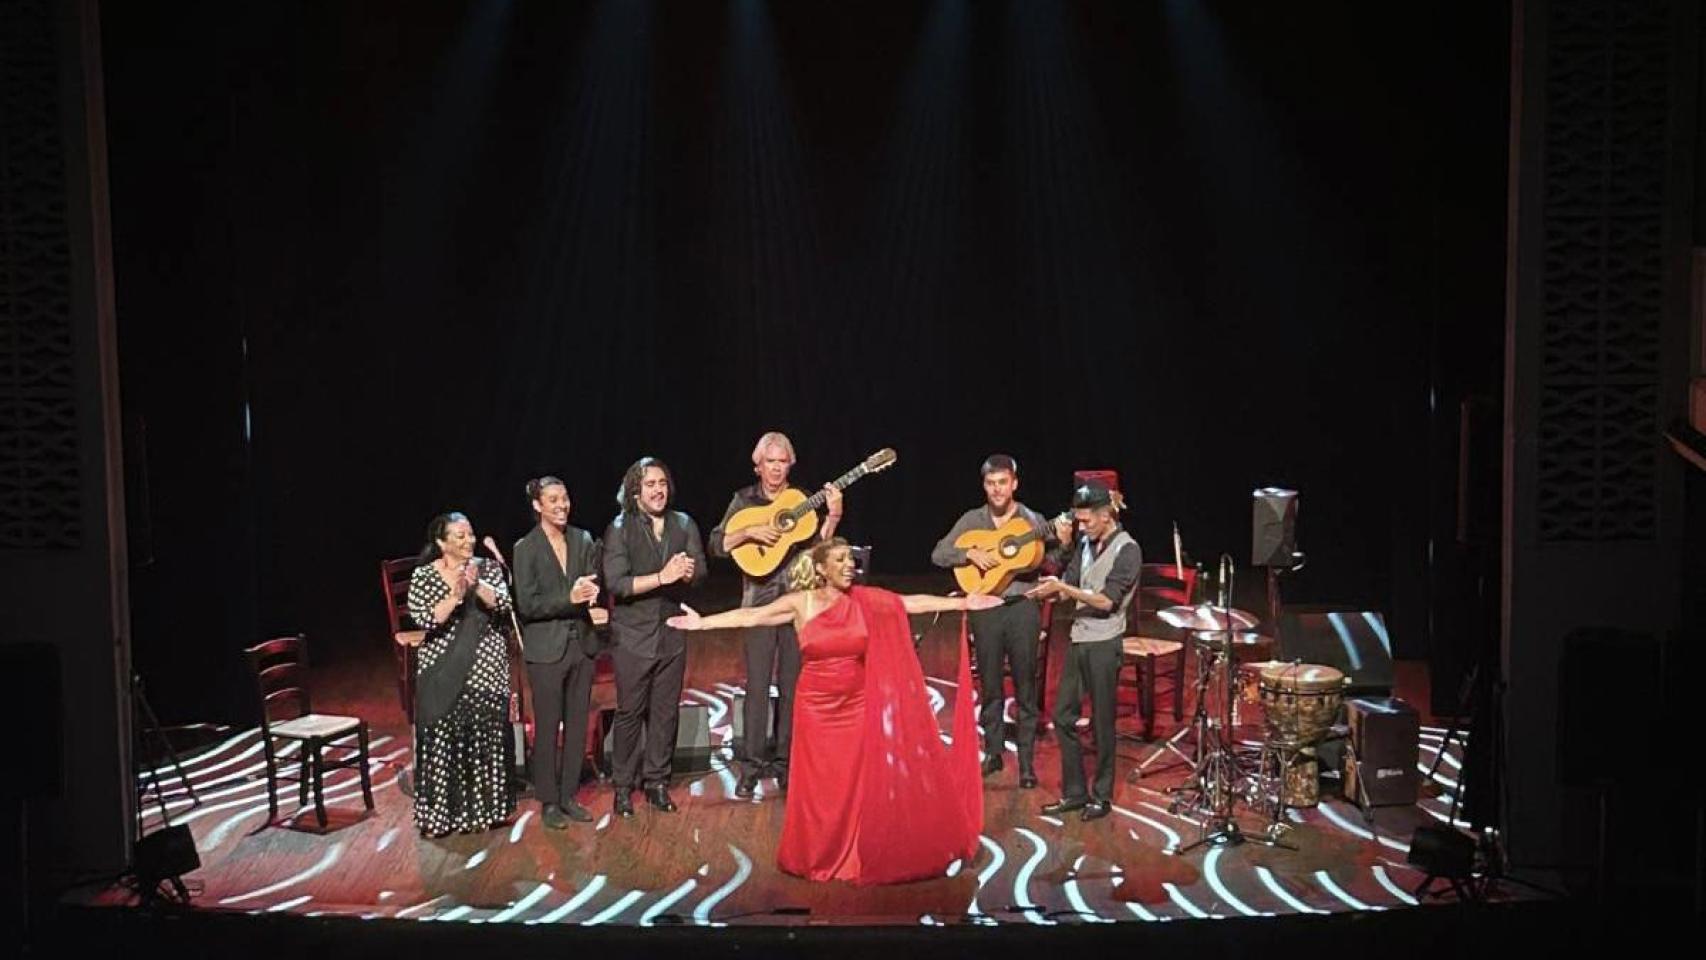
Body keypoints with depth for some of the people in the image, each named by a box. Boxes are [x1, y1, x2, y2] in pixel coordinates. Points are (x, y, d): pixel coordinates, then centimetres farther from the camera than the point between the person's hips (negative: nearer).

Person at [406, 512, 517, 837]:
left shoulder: (487, 569, 5)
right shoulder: (423, 576, -1)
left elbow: (503, 605, -9)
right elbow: (424, 619, -12)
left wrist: (477, 585, -25)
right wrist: (454, 596, -24)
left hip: (485, 671, 2)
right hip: (443, 673, -2)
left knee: (487, 737, 4)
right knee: (442, 740, -1)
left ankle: (483, 807, 17)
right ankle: (439, 813, 10)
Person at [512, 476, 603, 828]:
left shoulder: (584, 541, 6)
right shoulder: (526, 548, -6)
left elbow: (595, 586, 10)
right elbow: (526, 605, -10)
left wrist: (591, 594, -14)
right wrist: (570, 598, -21)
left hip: (582, 643, 4)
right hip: (546, 649, -4)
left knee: (577, 725, 10)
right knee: (547, 728, 3)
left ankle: (569, 796, 22)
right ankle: (549, 802, 15)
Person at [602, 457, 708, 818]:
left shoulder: (684, 524, 5)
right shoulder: (619, 529, -8)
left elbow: (701, 571, 0)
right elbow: (616, 583, -17)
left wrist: (689, 571, -23)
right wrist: (663, 577, -26)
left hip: (672, 632, 4)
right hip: (633, 635, -3)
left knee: (666, 712, 10)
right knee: (630, 712, 4)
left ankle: (656, 781, 24)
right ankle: (623, 785, 19)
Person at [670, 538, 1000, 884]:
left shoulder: (866, 601, -1)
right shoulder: (800, 603, -4)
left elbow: (914, 603, -2)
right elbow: (750, 616, -6)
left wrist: (962, 602, -5)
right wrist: (702, 622, -12)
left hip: (858, 706, 1)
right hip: (817, 708, -1)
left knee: (863, 783, 2)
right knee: (819, 786, 4)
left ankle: (862, 856, 18)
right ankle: (818, 856, 22)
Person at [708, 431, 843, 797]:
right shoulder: (745, 500, 5)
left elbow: (818, 546, 0)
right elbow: (717, 544, -2)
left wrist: (832, 515, -13)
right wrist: (749, 532, -16)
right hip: (759, 600, -1)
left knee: (792, 685, 6)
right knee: (757, 685, -4)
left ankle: (784, 762, 16)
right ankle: (752, 765, 5)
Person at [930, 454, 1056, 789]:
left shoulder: (1033, 521, 2)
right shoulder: (972, 520, 6)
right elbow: (938, 555, 1)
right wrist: (970, 553, -14)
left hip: (1023, 607, -1)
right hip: (985, 608, 2)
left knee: (1025, 687, 2)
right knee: (989, 684, 10)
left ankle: (1027, 761, 11)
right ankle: (993, 752, 24)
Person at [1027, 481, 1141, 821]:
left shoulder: (1127, 550, -11)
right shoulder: (1085, 544, 10)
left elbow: (1107, 601, -18)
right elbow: (1068, 587, 11)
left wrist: (1063, 587, -22)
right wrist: (1050, 589, -8)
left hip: (1104, 644, -7)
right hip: (1078, 639, 7)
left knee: (1102, 723, 2)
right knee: (1063, 717, 9)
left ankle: (1101, 796, 16)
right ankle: (1074, 792, 20)